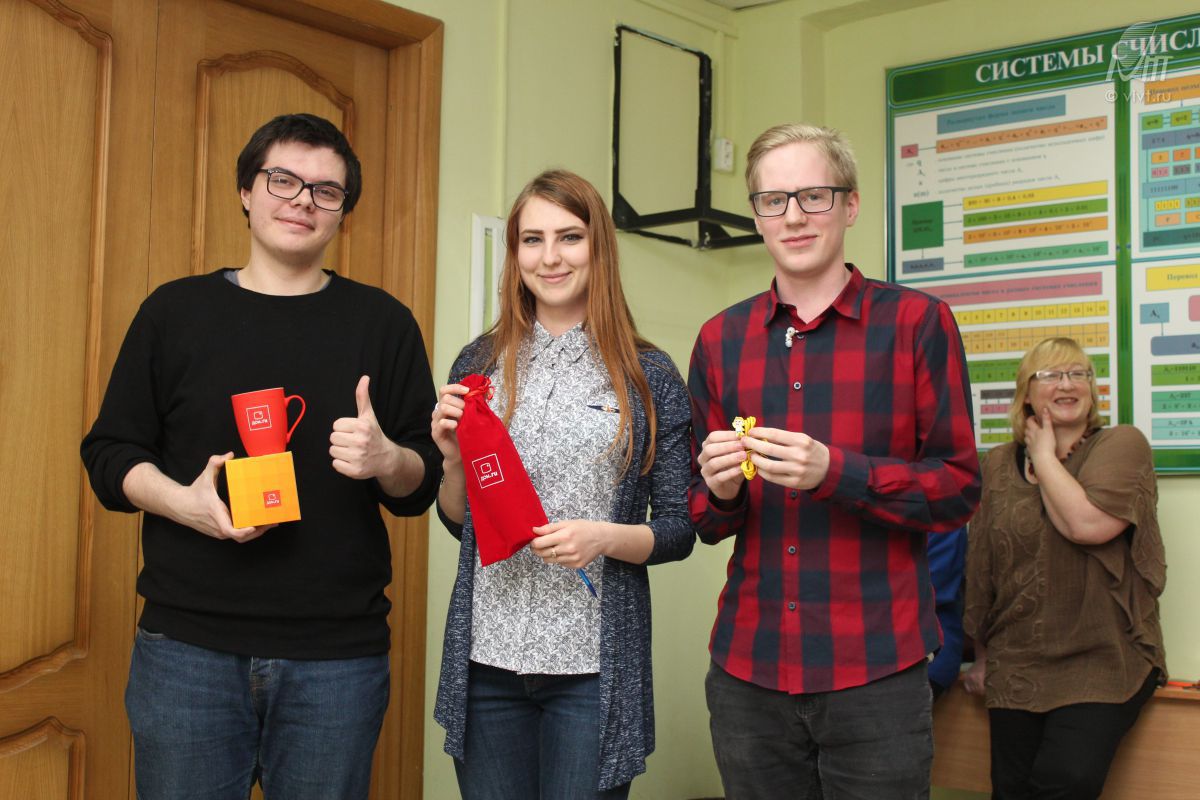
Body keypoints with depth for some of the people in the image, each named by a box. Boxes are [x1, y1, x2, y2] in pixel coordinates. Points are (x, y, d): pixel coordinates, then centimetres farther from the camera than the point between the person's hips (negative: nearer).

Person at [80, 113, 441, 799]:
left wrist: (387, 460, -16)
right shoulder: (175, 310, 8)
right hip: (187, 647, 0)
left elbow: (425, 484, 7)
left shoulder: (382, 322, 7)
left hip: (338, 657, 0)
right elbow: (109, 455, 7)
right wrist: (183, 500, -12)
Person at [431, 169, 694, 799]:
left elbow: (679, 530, 1)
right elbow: (459, 521, 12)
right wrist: (453, 458, -7)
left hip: (594, 667, -2)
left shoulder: (648, 375, -2)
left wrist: (606, 538, -17)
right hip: (488, 656, 3)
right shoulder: (481, 363, 5)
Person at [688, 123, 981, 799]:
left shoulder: (917, 322, -1)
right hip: (748, 669, 3)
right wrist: (719, 490, -9)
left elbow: (961, 489, -4)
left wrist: (836, 472, -18)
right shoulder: (721, 338, 9)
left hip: (877, 672, -3)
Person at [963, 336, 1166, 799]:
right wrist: (982, 655, 16)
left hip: (1103, 662, -3)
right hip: (1015, 669, 4)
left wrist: (1045, 457, -8)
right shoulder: (998, 465, 9)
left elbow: (1088, 523, -21)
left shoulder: (1122, 445, -2)